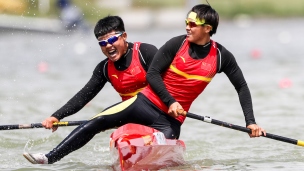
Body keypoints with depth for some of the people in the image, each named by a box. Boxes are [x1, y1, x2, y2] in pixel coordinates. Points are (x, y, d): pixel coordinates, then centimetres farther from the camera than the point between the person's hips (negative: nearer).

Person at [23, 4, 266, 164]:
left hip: (172, 120, 1)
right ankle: (50, 158, -11)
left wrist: (251, 122, -1)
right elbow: (152, 73, -5)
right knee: (95, 123, -12)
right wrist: (171, 101, -17)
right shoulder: (177, 44, -5)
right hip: (146, 102, -1)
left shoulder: (222, 57, -1)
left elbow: (242, 87, 7)